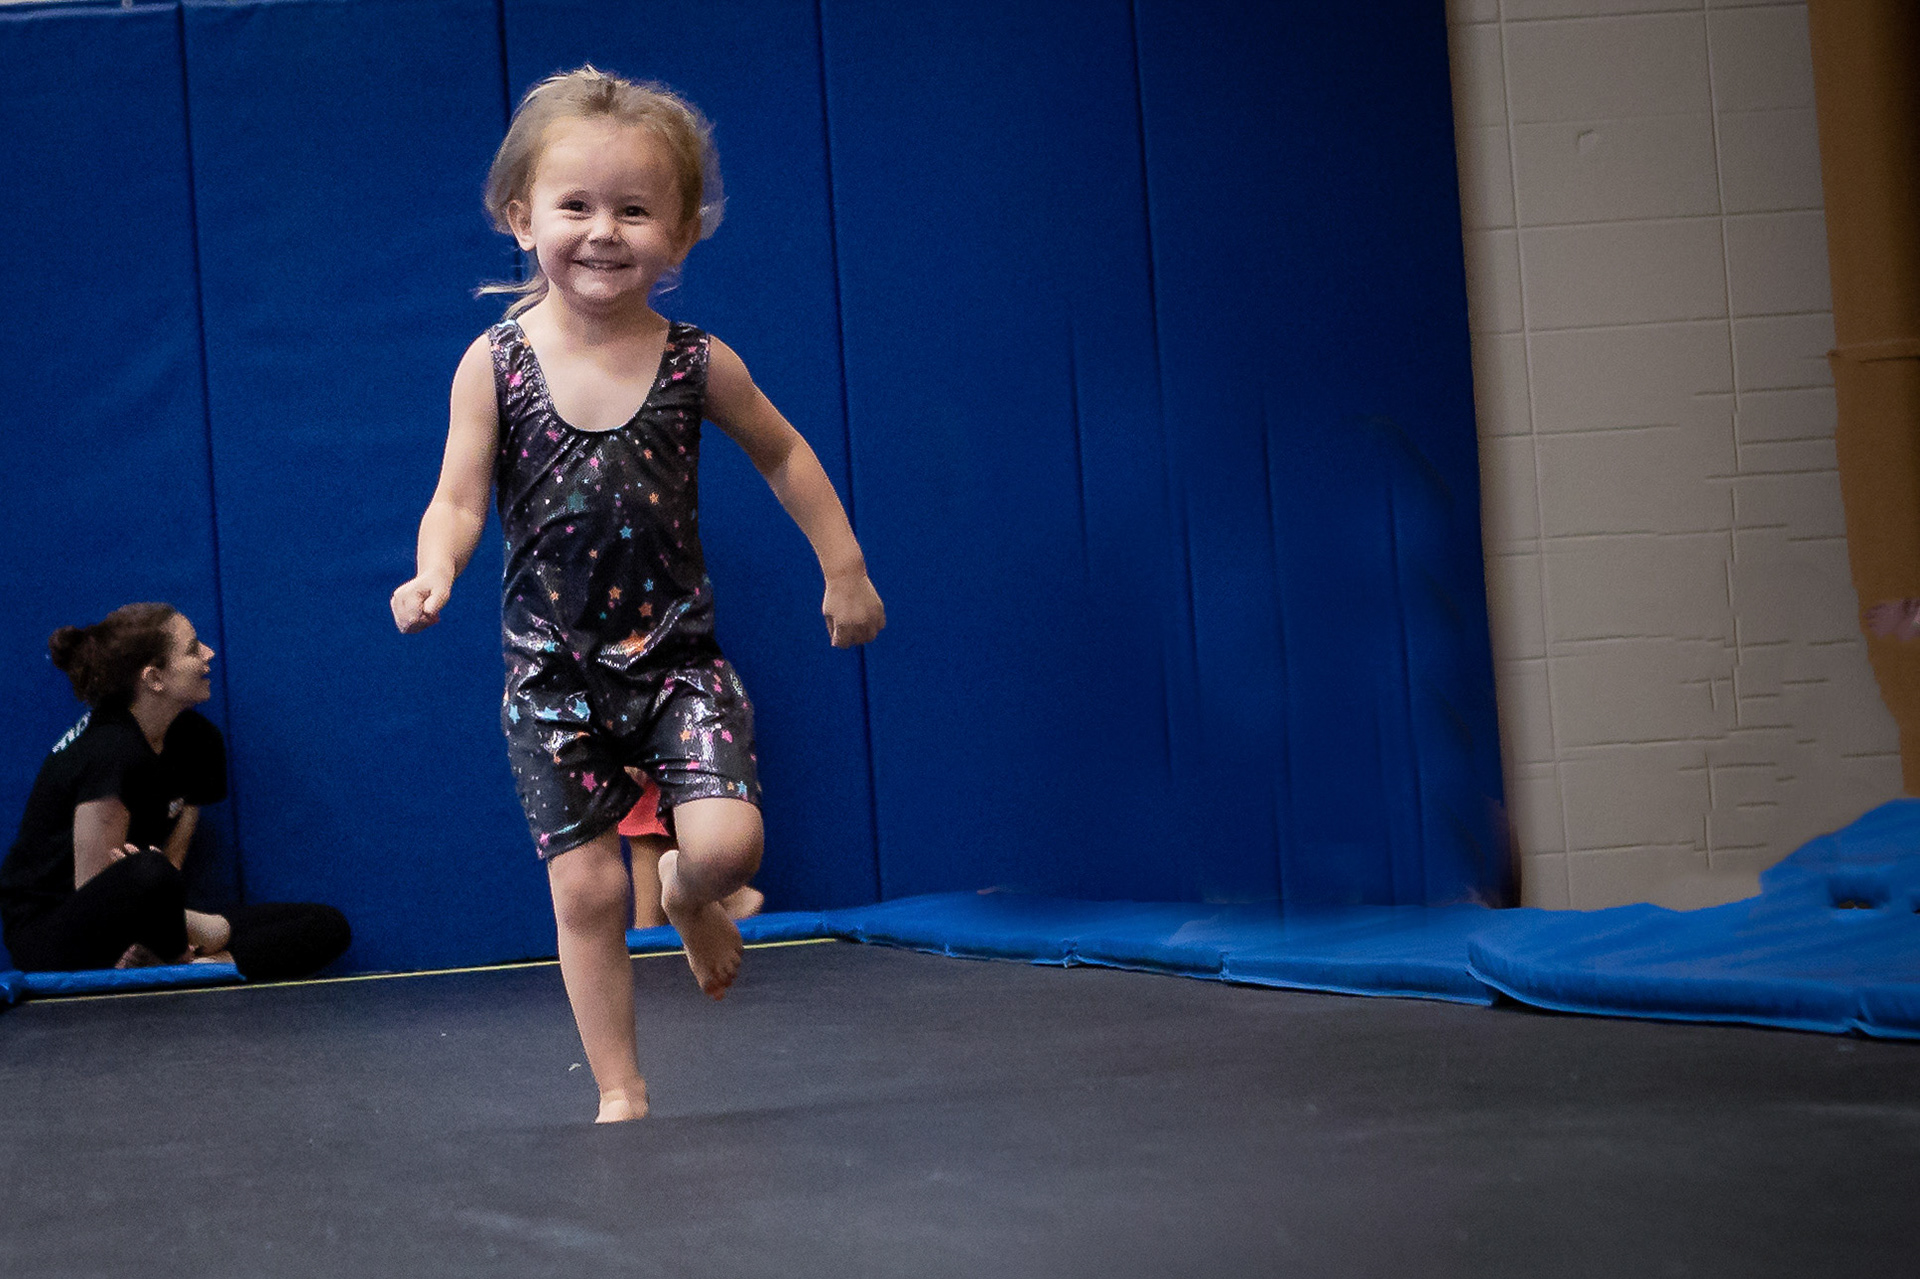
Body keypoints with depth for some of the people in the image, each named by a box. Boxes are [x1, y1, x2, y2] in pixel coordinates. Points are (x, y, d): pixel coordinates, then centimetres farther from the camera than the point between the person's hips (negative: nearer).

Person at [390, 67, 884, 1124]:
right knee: (585, 887, 1)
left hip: (678, 656, 0)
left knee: (727, 844, -16)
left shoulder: (697, 363, -4)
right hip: (553, 672, 0)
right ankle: (620, 1093, 17)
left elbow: (782, 455, 12)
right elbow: (457, 499, -5)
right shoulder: (494, 364, -7)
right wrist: (436, 571, -27)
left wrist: (843, 570, 14)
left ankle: (689, 896, 23)